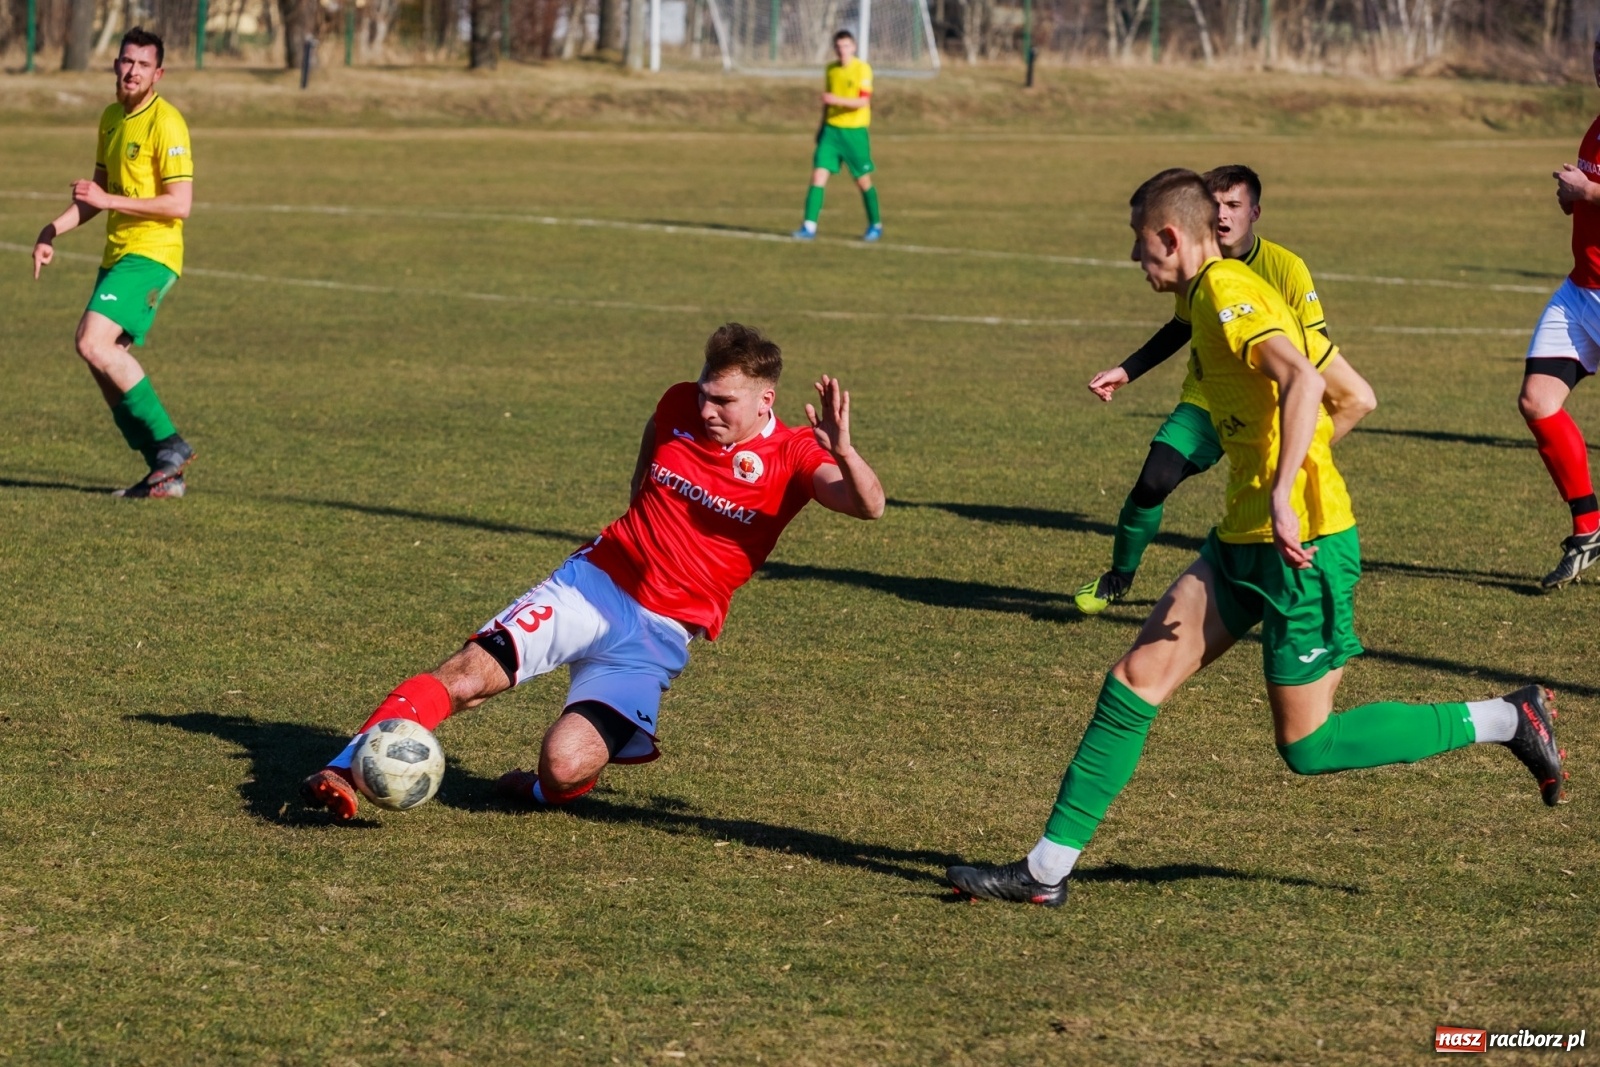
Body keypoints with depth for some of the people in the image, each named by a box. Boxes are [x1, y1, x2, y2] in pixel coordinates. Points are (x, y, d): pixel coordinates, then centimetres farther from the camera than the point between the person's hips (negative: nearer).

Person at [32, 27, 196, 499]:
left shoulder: (165, 123, -13)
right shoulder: (110, 119, 14)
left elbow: (180, 203, -19)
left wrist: (110, 201, -19)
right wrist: (53, 230, 12)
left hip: (151, 255, -9)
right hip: (117, 254, 9)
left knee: (94, 342, -23)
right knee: (106, 366, 5)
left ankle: (169, 444, -15)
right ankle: (165, 474, 11)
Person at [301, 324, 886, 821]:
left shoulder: (791, 455, -8)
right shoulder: (679, 407, 3)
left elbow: (868, 505, -26)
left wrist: (842, 451, -44)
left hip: (662, 635, -3)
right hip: (592, 583, 3)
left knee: (564, 770, -21)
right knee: (468, 671, -20)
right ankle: (343, 771, -20)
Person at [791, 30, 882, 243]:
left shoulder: (862, 69, -9)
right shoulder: (831, 70, 9)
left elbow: (863, 102, -17)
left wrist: (837, 100, -29)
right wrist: (822, 125, 20)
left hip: (854, 130, -4)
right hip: (831, 129, 4)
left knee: (863, 180, 5)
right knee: (818, 175, -8)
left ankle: (875, 225, 24)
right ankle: (809, 227, -11)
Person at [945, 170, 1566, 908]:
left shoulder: (1227, 292, -13)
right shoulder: (1219, 295, 16)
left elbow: (1303, 380, -31)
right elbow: (1351, 397, 24)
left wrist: (1282, 492, -37)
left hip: (1300, 544, -10)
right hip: (1243, 541, 10)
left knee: (1308, 747, -3)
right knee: (1137, 678, 2)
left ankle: (1509, 721, 7)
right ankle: (1048, 868, 3)